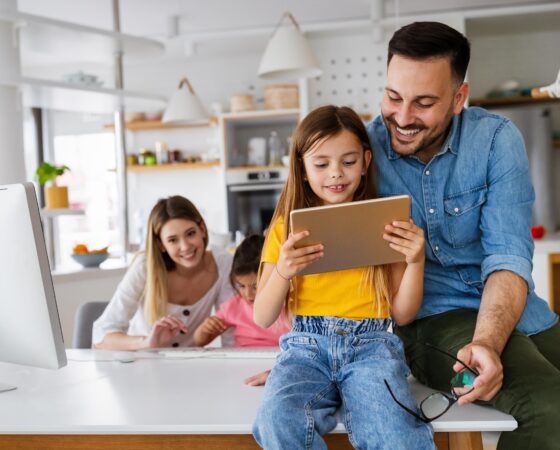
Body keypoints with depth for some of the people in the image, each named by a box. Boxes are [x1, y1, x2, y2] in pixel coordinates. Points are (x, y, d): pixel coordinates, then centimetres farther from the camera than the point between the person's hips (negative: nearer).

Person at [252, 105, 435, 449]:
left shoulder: (383, 224, 11)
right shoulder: (286, 228, 11)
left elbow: (402, 314, 10)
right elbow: (262, 318, 7)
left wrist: (416, 261, -7)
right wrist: (282, 272, -12)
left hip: (370, 344, -1)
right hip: (307, 346, 1)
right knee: (280, 421, -32)